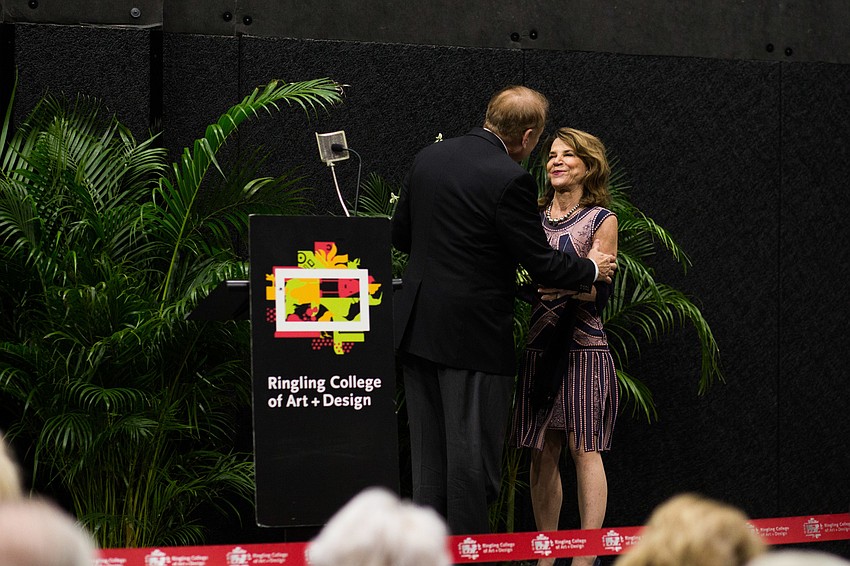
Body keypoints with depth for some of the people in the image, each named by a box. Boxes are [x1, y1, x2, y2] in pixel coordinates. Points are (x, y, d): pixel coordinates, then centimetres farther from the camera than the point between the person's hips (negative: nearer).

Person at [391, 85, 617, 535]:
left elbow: (400, 235, 15)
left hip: (416, 325, 7)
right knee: (473, 454, 0)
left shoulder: (428, 158, 6)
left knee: (429, 453, 13)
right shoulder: (509, 180, -16)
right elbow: (540, 264, -12)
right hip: (472, 334, -7)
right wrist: (591, 268, 5)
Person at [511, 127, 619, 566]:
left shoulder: (601, 219, 1)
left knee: (584, 449, -5)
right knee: (543, 453, 4)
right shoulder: (533, 217, 14)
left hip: (583, 344, -4)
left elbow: (595, 289, -7)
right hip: (539, 343, 4)